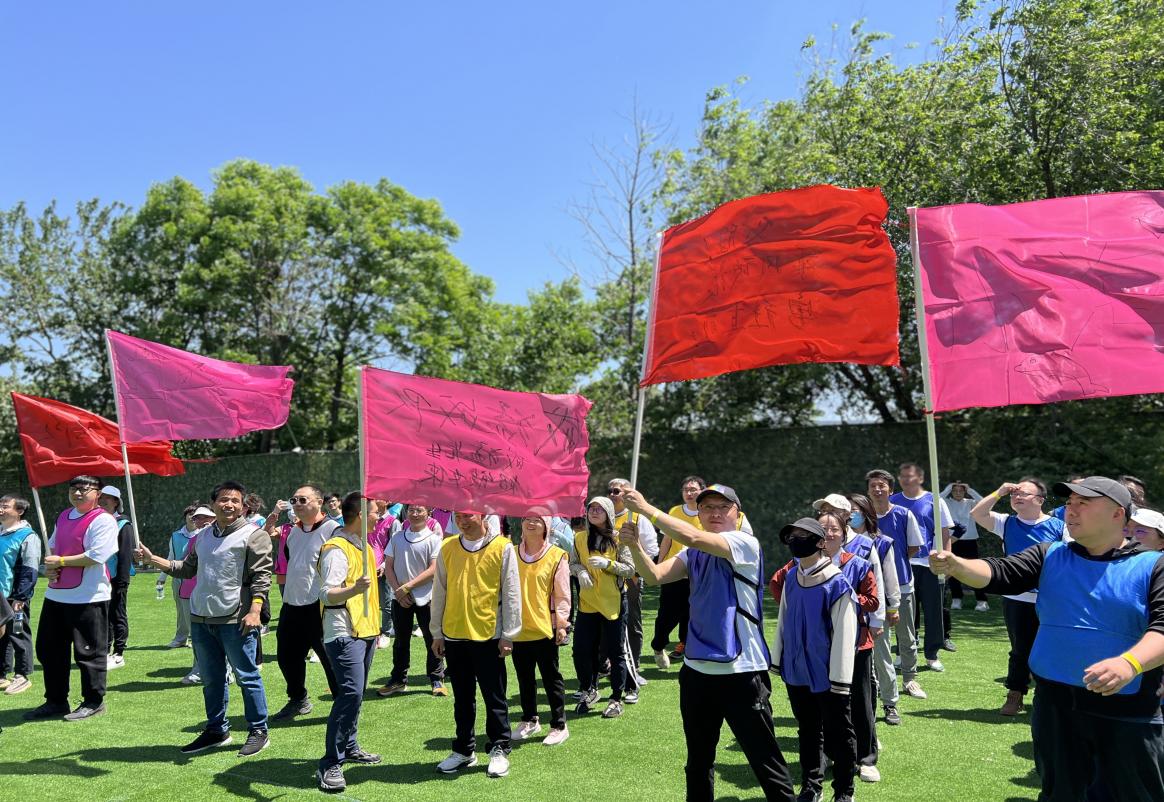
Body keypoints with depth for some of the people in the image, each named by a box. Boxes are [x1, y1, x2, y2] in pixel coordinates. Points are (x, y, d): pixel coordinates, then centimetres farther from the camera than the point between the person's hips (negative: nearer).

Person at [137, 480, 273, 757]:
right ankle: (216, 730, 30)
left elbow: (261, 576, -12)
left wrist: (255, 610, -21)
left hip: (236, 619, -7)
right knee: (211, 679, 16)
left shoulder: (253, 535, -7)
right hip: (201, 619, 7)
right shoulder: (203, 536, 15)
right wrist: (152, 559, 15)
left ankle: (258, 732, 12)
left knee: (247, 677, 0)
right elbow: (187, 568, 22)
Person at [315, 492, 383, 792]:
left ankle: (349, 747, 29)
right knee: (351, 693, -16)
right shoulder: (336, 549, -16)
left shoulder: (362, 545, 15)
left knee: (355, 693, 16)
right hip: (344, 633, -9)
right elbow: (327, 595, -24)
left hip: (364, 632, 10)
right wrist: (354, 589, -43)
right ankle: (330, 764, -11)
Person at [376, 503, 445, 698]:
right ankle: (398, 680, 25)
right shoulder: (397, 537, 6)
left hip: (425, 597, -3)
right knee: (401, 641, 13)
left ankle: (437, 680, 16)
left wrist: (407, 587, -15)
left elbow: (434, 569, -12)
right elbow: (388, 566, 5)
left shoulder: (433, 538, -6)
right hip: (400, 598, 3)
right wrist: (398, 590, -8)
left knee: (432, 640, 3)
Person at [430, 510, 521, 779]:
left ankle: (499, 751, 20)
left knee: (494, 697, 7)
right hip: (453, 635, 4)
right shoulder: (447, 548, 4)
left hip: (489, 636, -3)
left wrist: (508, 635, -7)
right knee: (462, 698, 14)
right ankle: (464, 750, 27)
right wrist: (437, 633, 8)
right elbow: (439, 591, 9)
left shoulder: (502, 547, -6)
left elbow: (512, 593, -5)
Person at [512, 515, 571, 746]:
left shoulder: (557, 556, -6)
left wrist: (561, 623, -7)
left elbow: (562, 594, -3)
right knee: (524, 678, 16)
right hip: (518, 628, 4)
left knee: (551, 678, 5)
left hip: (544, 628, -4)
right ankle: (529, 721, 32)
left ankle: (559, 726, 17)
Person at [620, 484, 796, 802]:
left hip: (741, 671, -6)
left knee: (766, 762, 3)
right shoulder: (693, 555, 9)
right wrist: (634, 545, -23)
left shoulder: (746, 544, -11)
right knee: (698, 762, 18)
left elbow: (694, 538, -25)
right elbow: (655, 575, -5)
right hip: (697, 669, 6)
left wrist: (645, 507, -22)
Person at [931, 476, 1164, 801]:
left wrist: (1130, 663, -35)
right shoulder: (1049, 556, 5)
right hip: (1055, 703, 3)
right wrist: (955, 564, -28)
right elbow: (997, 573, -7)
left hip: (1128, 712, -3)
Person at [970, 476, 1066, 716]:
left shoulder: (1058, 526, -3)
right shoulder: (1007, 524, 4)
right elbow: (977, 513, -8)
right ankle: (1015, 696, 21)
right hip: (1017, 599, 2)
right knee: (1020, 651, 11)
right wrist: (999, 492, -9)